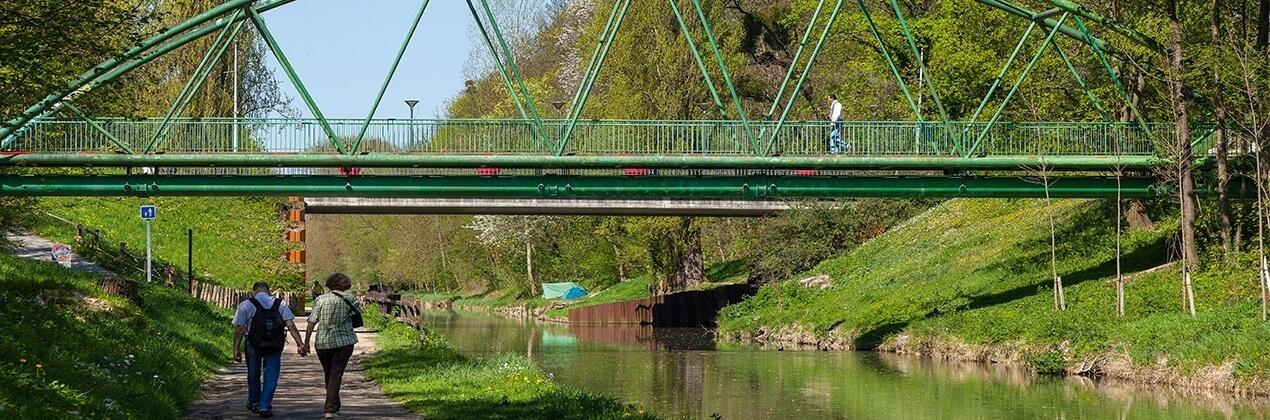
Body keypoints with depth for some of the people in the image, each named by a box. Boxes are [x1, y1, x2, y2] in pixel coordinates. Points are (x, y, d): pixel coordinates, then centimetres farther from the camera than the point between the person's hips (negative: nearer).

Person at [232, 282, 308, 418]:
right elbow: (291, 325, -7)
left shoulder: (246, 305, -3)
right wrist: (300, 344, -10)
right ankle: (265, 407, 4)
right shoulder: (280, 304, 2)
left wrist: (236, 349, -4)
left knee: (254, 375, 18)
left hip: (254, 345, 0)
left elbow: (239, 329, -7)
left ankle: (254, 403, 33)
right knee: (271, 376, 9)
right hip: (275, 346, 1)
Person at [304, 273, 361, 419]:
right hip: (344, 342, -2)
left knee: (328, 374, 18)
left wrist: (306, 342, 1)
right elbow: (358, 314, 4)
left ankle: (333, 406, 30)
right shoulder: (348, 299, -3)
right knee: (336, 374, 0)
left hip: (322, 342, 2)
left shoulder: (321, 299, -1)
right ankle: (331, 409, -8)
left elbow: (312, 322, -3)